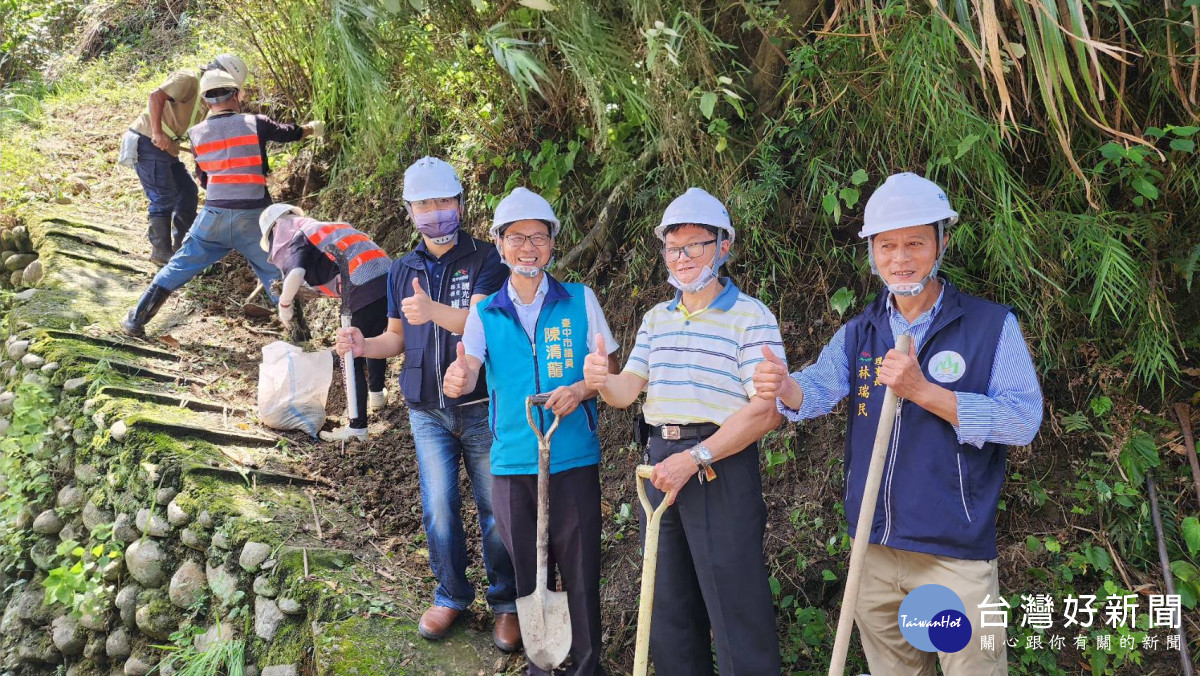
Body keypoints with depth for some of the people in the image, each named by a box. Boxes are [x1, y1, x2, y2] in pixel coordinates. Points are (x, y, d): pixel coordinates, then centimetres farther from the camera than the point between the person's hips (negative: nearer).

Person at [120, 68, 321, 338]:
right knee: (276, 274, 12)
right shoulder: (255, 124, -1)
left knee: (177, 268, 14)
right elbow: (291, 133, 17)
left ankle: (136, 321, 17)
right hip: (253, 219, -2)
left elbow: (204, 179, 15)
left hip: (214, 217, 2)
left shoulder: (196, 133, 6)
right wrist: (313, 128, 38)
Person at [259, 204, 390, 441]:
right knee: (373, 339, 32)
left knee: (352, 359, 2)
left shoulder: (297, 238, 7)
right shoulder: (329, 228, 31)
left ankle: (357, 427, 4)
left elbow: (296, 275, -15)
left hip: (368, 290, -8)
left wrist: (285, 304, 1)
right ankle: (376, 395, 50)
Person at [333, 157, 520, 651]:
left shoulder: (485, 260, -5)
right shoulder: (403, 270, 10)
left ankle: (506, 603, 19)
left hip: (481, 407, -3)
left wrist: (433, 310, -41)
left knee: (495, 509, 2)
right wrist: (365, 345, -8)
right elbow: (398, 338, 14)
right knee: (438, 509, 2)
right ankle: (451, 596, 22)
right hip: (428, 411, 3)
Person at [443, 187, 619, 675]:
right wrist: (456, 379, -33)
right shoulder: (485, 313, 5)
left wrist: (580, 389, -17)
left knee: (580, 570, 1)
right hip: (512, 461, 2)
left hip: (573, 458, -2)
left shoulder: (580, 301, 2)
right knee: (527, 571, 11)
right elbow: (467, 373, -9)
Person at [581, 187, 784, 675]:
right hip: (661, 463, 6)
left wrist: (695, 458, -18)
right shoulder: (656, 319, 14)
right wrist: (602, 382, -17)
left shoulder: (752, 317, -7)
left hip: (722, 466, -6)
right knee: (668, 604, 15)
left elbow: (767, 412, -14)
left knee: (735, 607, -2)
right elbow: (627, 391, 7)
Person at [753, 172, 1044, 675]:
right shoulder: (858, 334, 8)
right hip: (873, 547, 5)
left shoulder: (992, 325, -5)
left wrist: (922, 390, -23)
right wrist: (783, 387, -30)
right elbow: (818, 389, -7)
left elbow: (1024, 419, -15)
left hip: (956, 553, -4)